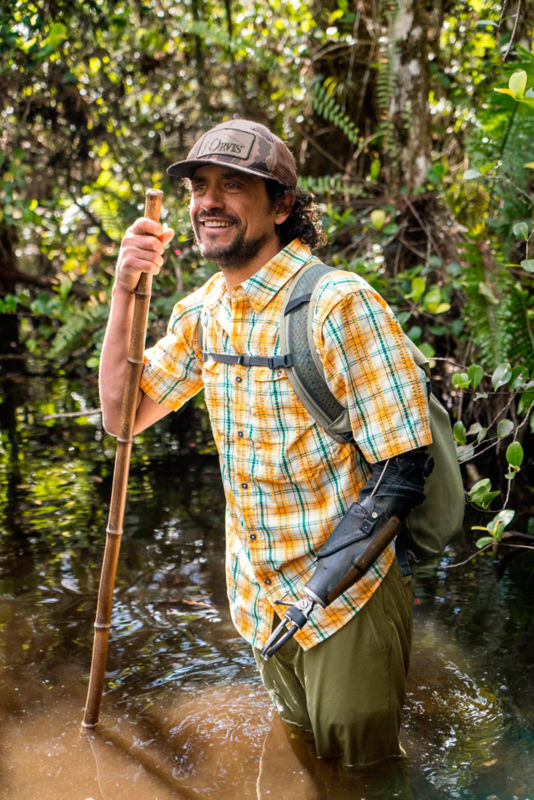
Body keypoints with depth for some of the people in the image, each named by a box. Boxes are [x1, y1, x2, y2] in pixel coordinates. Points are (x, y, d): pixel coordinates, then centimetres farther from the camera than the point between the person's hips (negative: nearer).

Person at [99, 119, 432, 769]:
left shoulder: (339, 304, -23)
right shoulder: (202, 311, 1)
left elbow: (402, 468, -23)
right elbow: (122, 415, 2)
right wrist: (124, 293, -9)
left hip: (347, 602, -7)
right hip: (260, 599, 7)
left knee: (358, 765, 13)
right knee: (298, 746, 28)